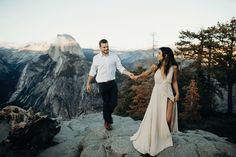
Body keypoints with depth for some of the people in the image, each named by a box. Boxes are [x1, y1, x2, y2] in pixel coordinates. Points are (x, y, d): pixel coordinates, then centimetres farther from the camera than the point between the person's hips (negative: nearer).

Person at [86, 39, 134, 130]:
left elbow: (120, 68, -3)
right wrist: (88, 83, 4)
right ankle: (107, 121, 29)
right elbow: (92, 72, 4)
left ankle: (108, 116, 36)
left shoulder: (114, 56, 0)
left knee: (114, 102, 3)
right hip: (102, 84, -2)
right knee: (106, 103, 7)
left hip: (112, 83, 2)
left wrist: (129, 73, -20)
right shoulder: (96, 58, -3)